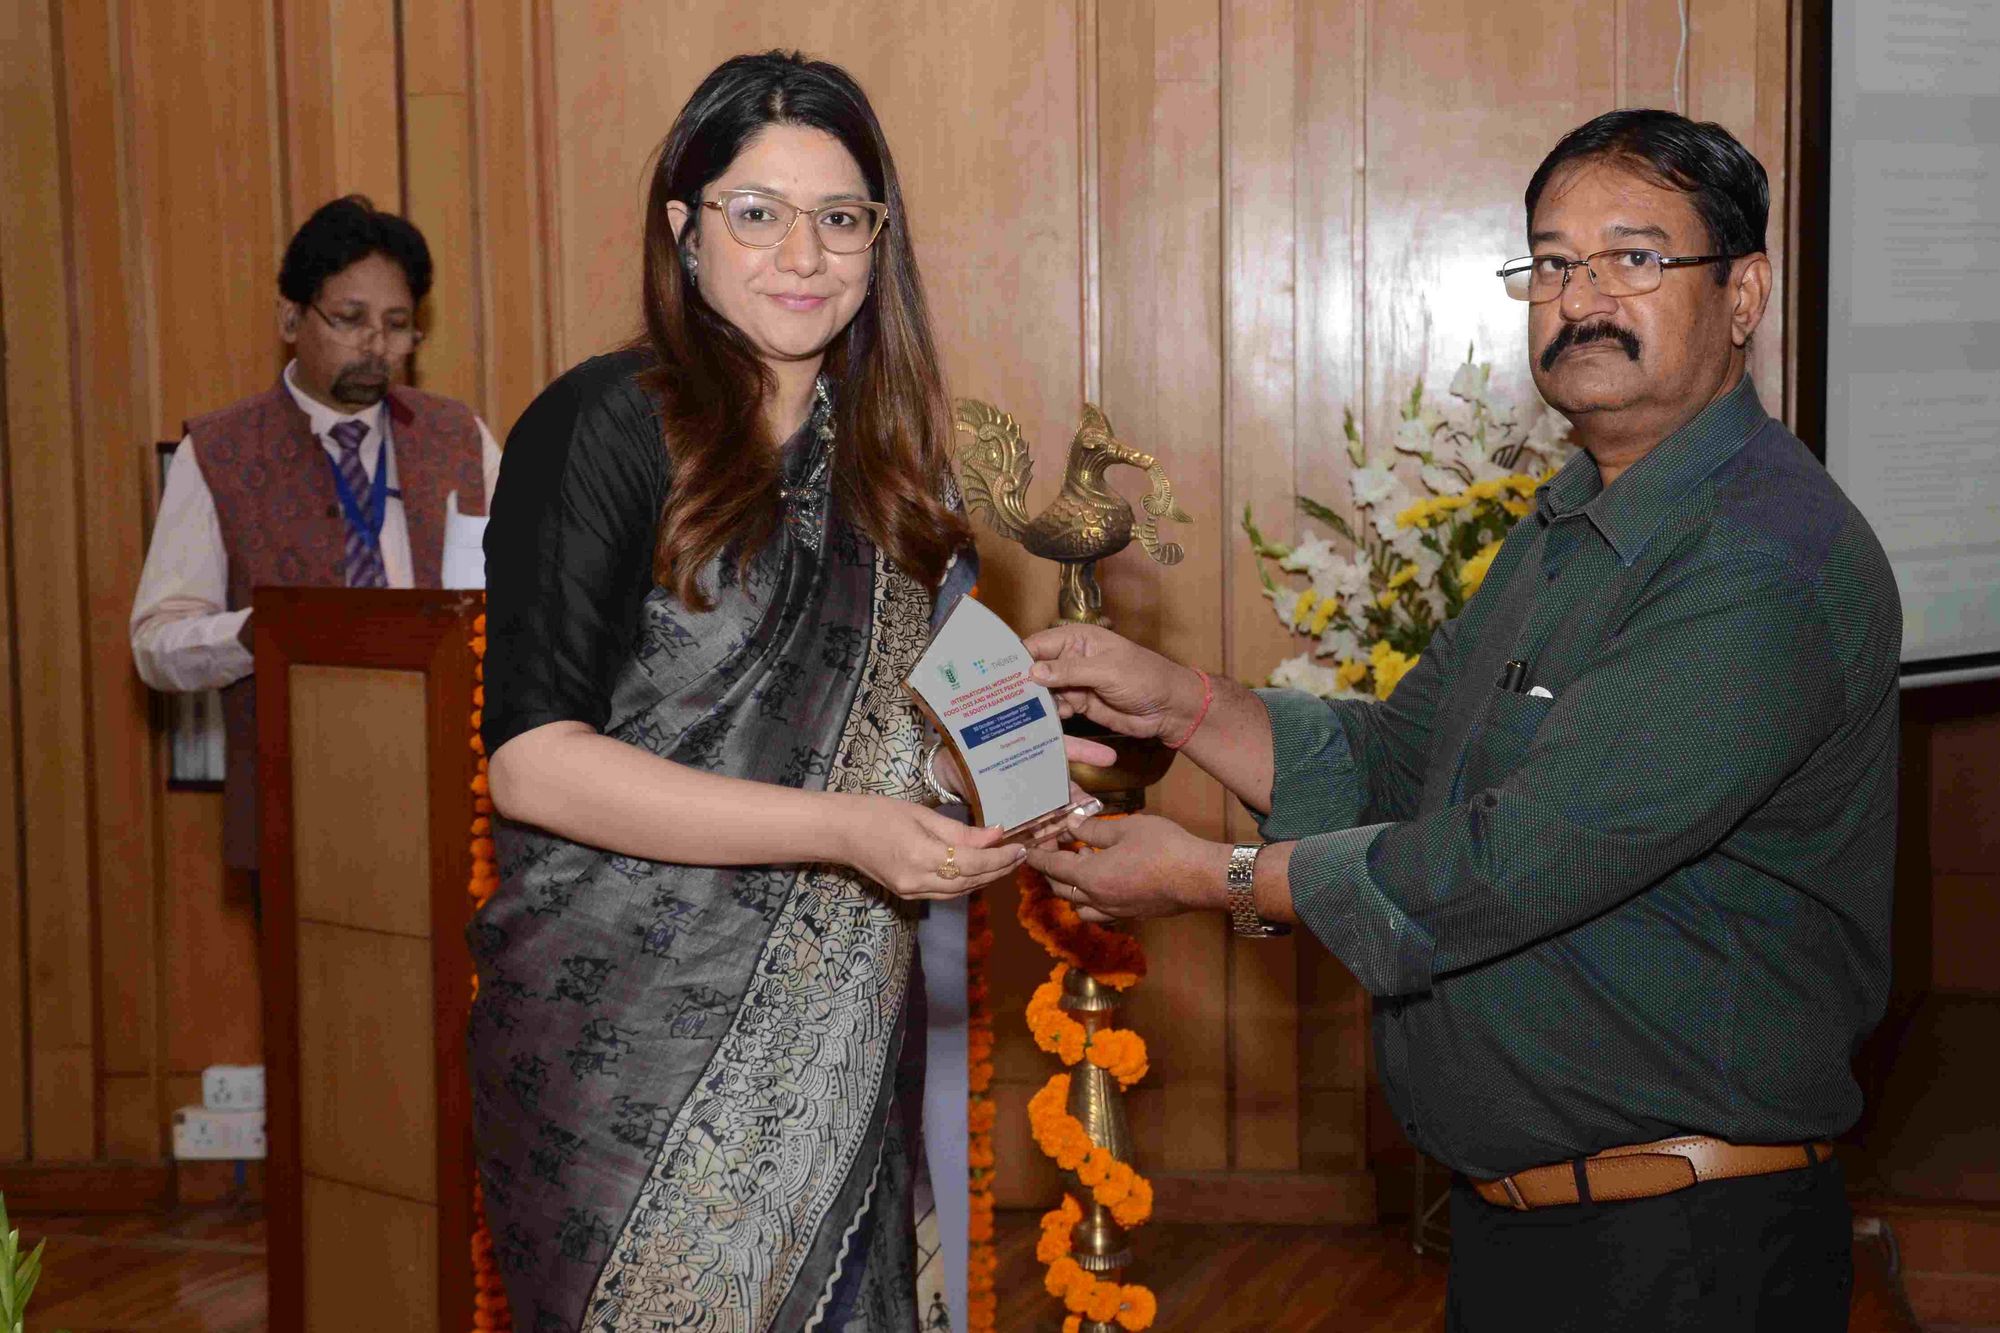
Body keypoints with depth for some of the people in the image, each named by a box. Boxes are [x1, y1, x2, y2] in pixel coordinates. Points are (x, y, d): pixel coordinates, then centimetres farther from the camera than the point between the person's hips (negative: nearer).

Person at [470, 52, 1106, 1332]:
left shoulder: (889, 456, 11)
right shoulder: (604, 427, -9)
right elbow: (532, 762, -17)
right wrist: (842, 830, -22)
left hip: (843, 1055, 6)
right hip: (636, 1058, -6)